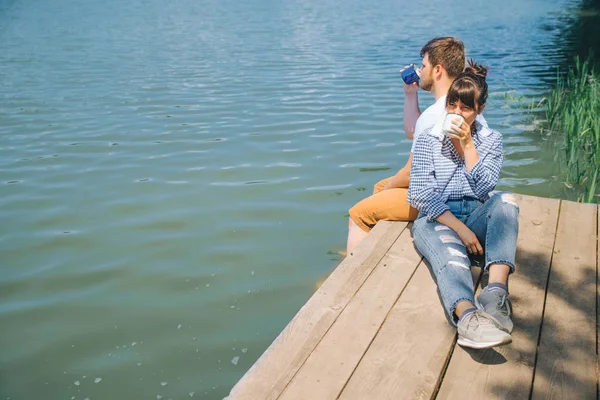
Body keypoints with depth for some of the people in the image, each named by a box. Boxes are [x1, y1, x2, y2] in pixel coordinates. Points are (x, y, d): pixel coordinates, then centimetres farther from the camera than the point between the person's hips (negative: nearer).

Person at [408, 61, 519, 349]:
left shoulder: (491, 140, 11)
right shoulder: (428, 140, 4)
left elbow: (483, 188, -3)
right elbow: (422, 195, -8)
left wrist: (467, 144, -7)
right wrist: (460, 228, -20)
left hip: (476, 215, 3)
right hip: (435, 219, -2)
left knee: (506, 201, -31)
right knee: (450, 250, -38)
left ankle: (496, 290, -48)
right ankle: (468, 316, -67)